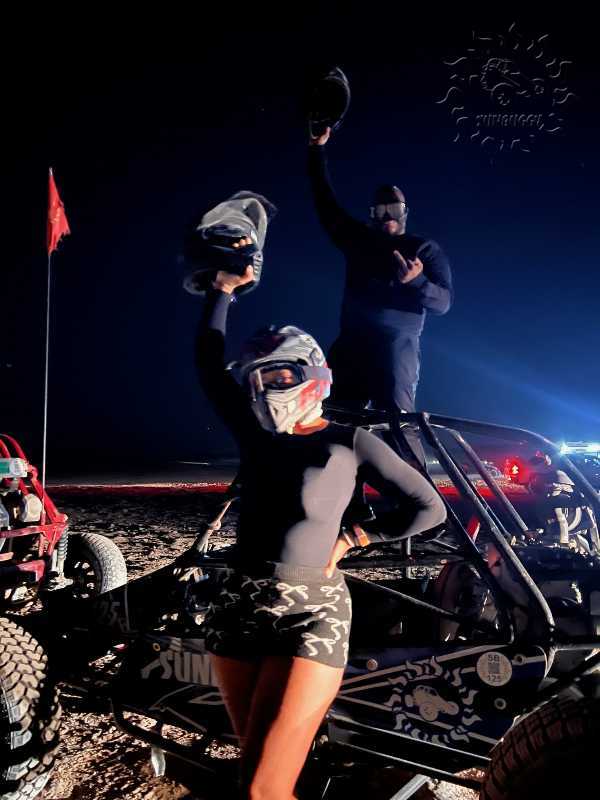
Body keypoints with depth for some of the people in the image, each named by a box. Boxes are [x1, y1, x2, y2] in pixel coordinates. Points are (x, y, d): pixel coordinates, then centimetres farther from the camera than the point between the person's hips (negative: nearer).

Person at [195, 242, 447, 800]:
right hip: (237, 605, 5)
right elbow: (209, 361, 16)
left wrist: (350, 541, 0)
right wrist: (222, 291, 17)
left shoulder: (349, 442, -1)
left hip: (310, 612, -5)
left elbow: (429, 509, 2)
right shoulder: (254, 434, 9)